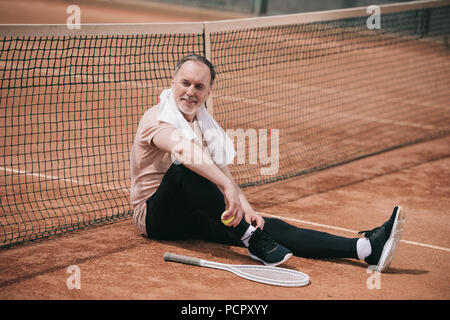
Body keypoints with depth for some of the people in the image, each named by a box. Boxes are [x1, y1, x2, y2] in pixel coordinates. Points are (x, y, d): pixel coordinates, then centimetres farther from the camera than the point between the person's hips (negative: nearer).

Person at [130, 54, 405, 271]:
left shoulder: (206, 125, 13)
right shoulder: (156, 119, -12)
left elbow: (223, 172, 6)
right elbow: (185, 150, -34)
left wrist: (246, 209, -14)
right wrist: (228, 188, -47)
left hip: (191, 217, 6)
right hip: (156, 215, -6)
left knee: (269, 226, -15)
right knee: (185, 167, -37)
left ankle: (367, 249, -31)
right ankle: (252, 240, -35)